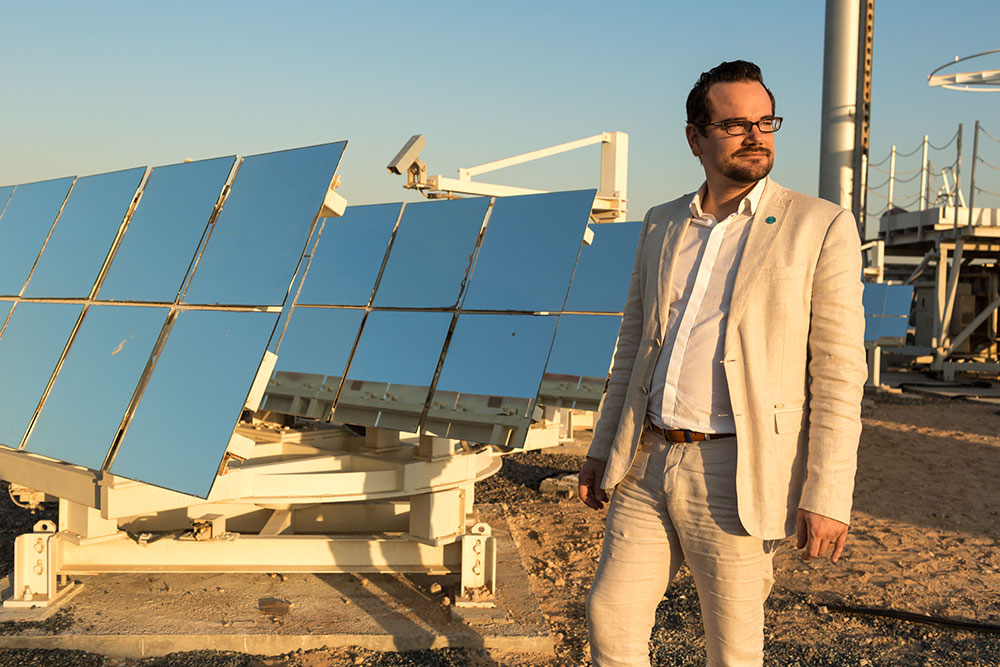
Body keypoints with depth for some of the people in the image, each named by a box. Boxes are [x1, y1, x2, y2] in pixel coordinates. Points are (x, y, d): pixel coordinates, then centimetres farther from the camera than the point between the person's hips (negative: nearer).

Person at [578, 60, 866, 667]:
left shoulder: (821, 227, -5)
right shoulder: (662, 227, 11)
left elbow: (839, 375, -8)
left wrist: (827, 496, -13)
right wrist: (604, 449, 16)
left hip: (735, 476, -5)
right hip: (649, 464, 5)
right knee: (611, 615, 9)